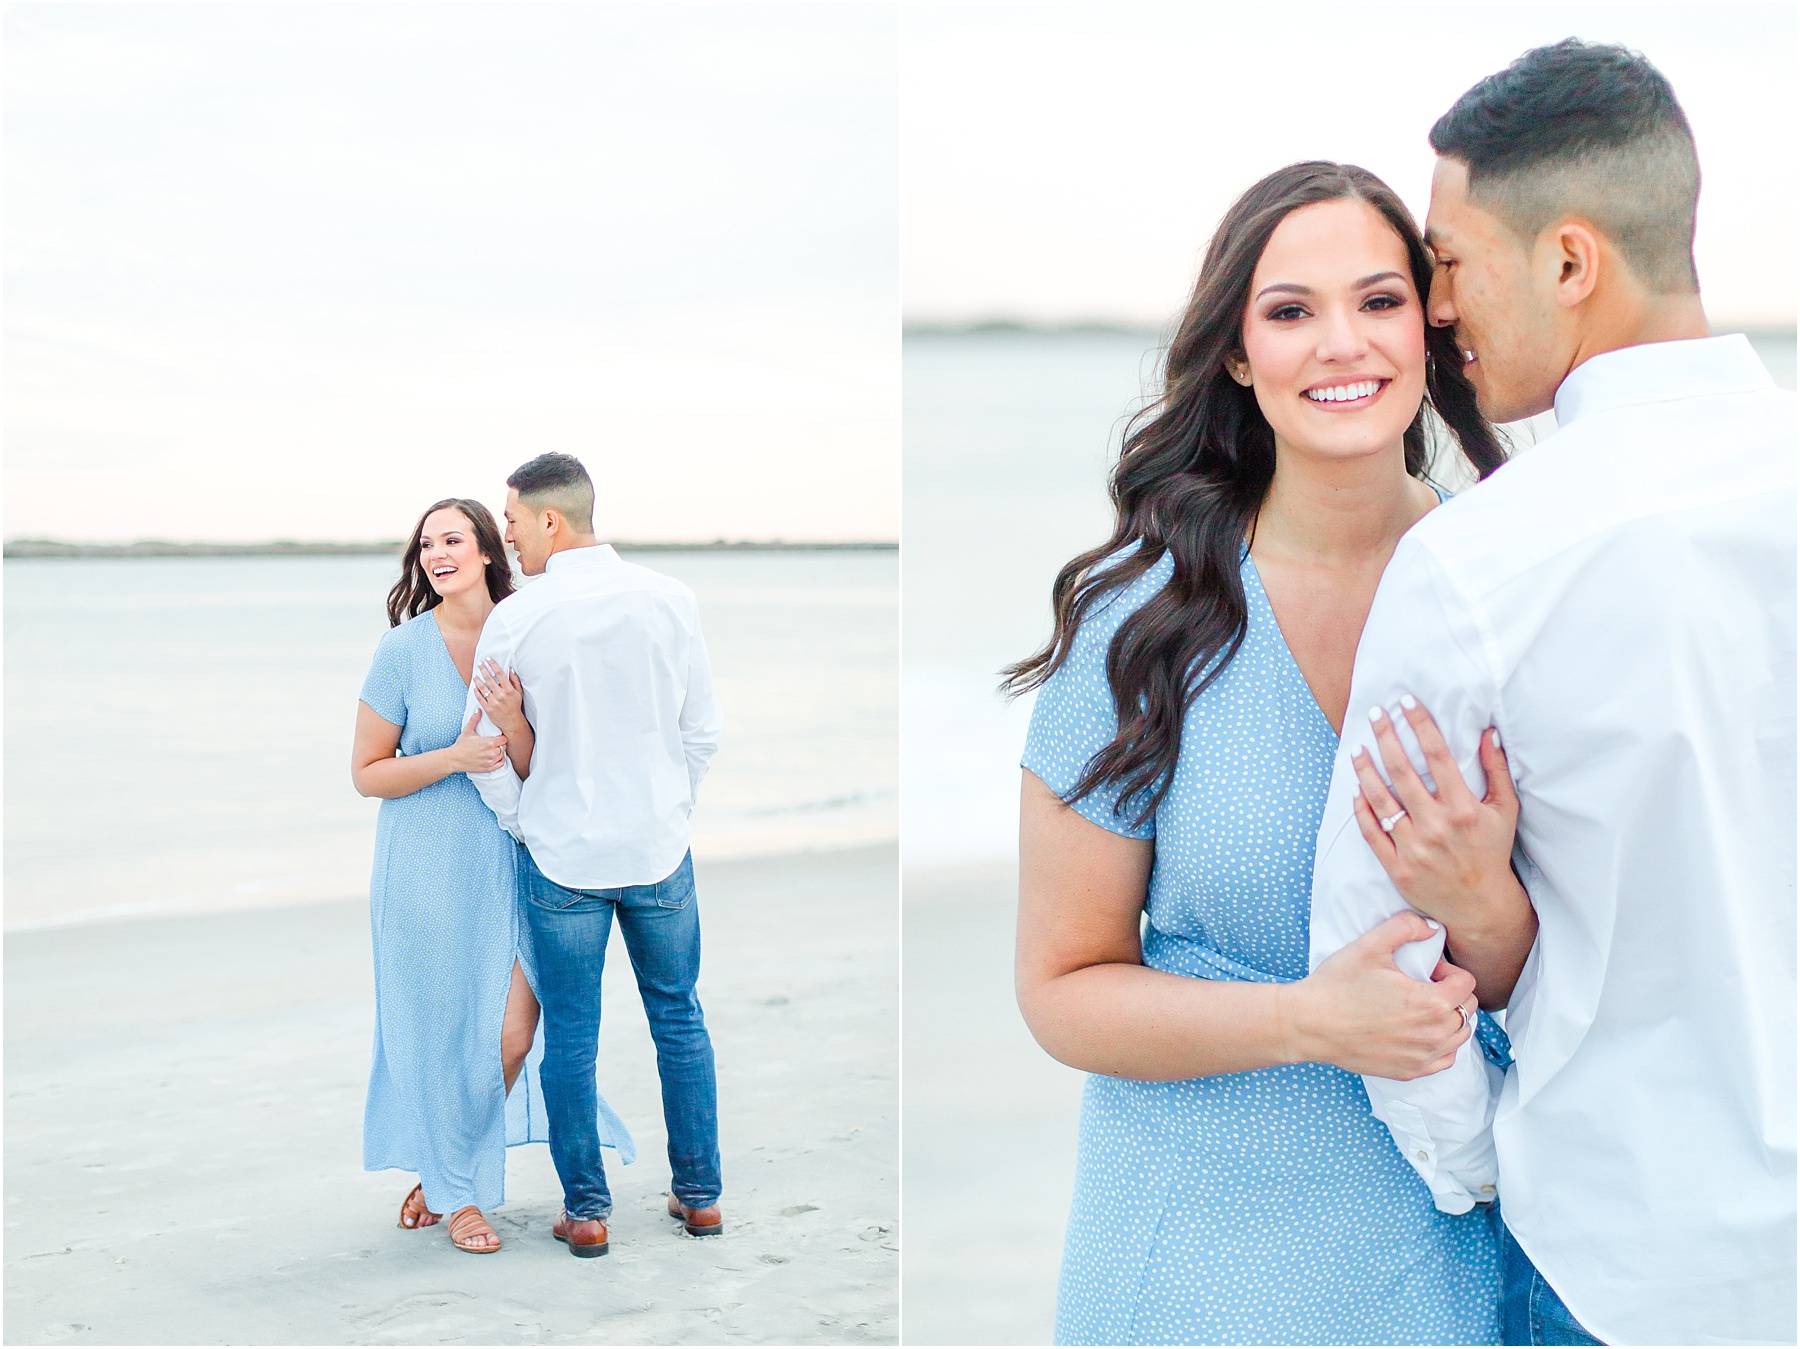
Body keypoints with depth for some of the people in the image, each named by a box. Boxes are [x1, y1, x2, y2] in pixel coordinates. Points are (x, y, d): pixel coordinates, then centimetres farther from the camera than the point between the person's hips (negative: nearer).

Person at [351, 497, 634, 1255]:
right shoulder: (404, 648, -8)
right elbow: (366, 773, -5)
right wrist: (455, 758, -19)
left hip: (503, 859, 3)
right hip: (425, 870, -3)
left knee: (512, 1034, 2)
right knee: (441, 1032, 6)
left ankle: (442, 1169, 27)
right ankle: (455, 1192, 27)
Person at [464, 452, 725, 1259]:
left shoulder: (516, 619, -11)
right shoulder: (671, 601, -4)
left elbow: (484, 746, -5)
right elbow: (703, 729, 2)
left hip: (561, 854, -2)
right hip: (660, 848, 2)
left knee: (570, 1035, 8)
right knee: (679, 1019, 15)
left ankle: (586, 1211, 14)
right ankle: (699, 1195, 22)